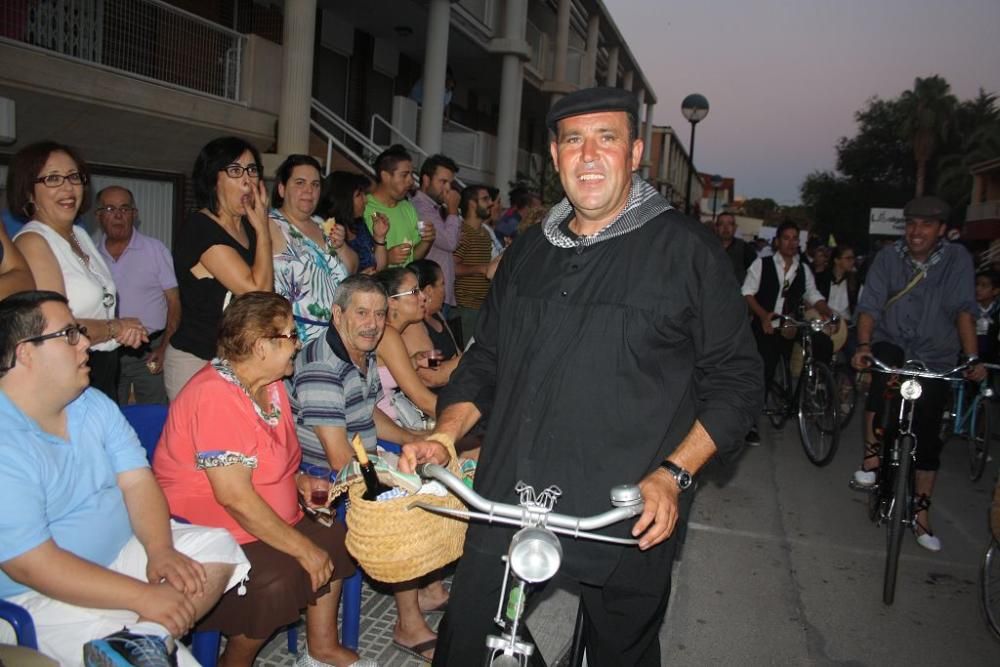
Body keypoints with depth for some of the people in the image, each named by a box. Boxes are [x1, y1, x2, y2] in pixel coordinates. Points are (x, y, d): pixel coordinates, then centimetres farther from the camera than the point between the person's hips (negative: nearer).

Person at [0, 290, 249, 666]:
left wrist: (160, 550, -18)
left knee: (217, 546, -13)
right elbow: (32, 565, -24)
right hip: (41, 596, -9)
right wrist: (144, 597, -26)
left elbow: (137, 482, 1)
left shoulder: (94, 405, 4)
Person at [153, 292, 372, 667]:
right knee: (277, 581, -29)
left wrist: (298, 480, 1)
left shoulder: (269, 383, 4)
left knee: (334, 540, 9)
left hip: (268, 524, 10)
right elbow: (235, 498, -29)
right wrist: (303, 549, -23)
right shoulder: (215, 396, -26)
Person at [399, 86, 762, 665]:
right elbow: (485, 361, 17)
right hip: (506, 502, 4)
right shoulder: (528, 251, 12)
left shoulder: (686, 249, -4)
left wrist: (672, 474, -14)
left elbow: (736, 378, -3)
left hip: (628, 521, -3)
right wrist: (444, 435, 2)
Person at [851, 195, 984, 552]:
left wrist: (973, 358, -21)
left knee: (927, 437, 2)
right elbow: (870, 306, -13)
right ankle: (872, 452, -22)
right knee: (884, 361, -36)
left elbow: (964, 310, -11)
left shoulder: (957, 259, -6)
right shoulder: (888, 257, -6)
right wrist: (863, 345, -29)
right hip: (892, 346, -1)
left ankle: (921, 513, 17)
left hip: (935, 360, 1)